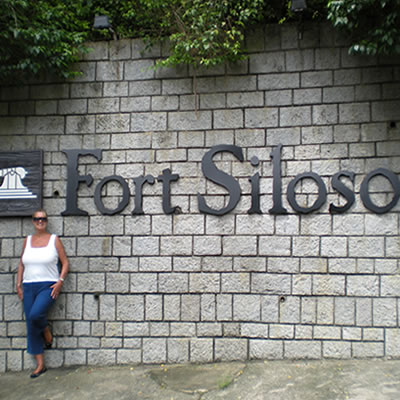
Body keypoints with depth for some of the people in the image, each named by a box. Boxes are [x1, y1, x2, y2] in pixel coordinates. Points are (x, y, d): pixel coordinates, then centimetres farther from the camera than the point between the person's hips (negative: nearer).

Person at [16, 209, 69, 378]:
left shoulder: (54, 239, -1)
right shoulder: (27, 240, 9)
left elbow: (65, 262, 0)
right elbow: (21, 264, 15)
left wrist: (60, 282, -11)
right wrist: (19, 285, 9)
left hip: (48, 286, -4)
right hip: (29, 287, 4)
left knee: (35, 314, -29)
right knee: (31, 327, 5)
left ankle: (46, 330, 7)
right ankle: (40, 365, 18)